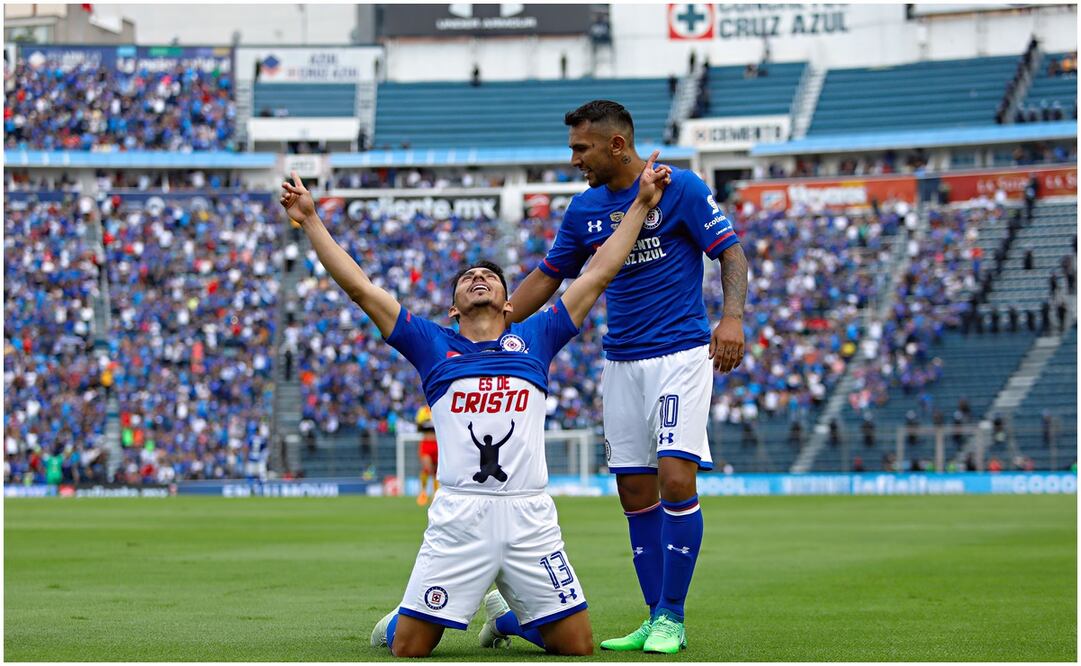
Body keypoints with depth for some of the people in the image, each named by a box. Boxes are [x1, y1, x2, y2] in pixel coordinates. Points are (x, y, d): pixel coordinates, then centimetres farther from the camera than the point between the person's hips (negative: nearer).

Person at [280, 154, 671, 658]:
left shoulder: (534, 338, 16)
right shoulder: (434, 346, 14)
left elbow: (599, 274, 18)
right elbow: (358, 287, 13)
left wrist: (640, 204, 18)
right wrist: (310, 221, 11)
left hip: (529, 515, 1)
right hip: (458, 516, -1)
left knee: (578, 646, 1)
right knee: (408, 648, -4)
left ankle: (507, 616, 31)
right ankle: (399, 619, 32)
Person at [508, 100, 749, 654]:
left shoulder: (681, 188, -6)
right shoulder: (584, 209, 10)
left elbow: (731, 254, -5)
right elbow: (546, 278, 17)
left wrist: (732, 317, -21)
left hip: (681, 353, -6)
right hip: (621, 359, 6)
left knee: (675, 478, -15)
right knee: (635, 490, 3)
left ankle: (672, 619, -7)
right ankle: (656, 618, 11)